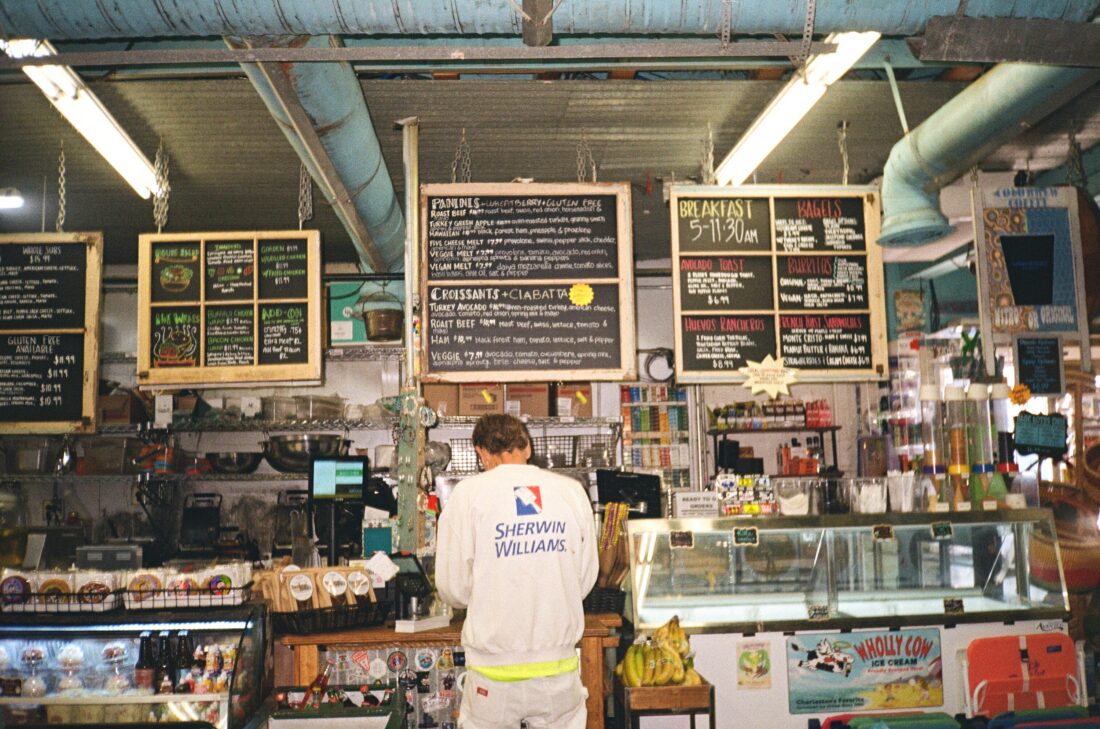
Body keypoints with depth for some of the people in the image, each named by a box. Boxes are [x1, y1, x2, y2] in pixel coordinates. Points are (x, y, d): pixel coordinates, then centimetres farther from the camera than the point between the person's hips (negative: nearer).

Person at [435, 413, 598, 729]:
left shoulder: (468, 493, -9)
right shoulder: (572, 491, -1)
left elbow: (453, 588, -5)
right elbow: (586, 579, 4)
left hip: (495, 670, -2)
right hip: (559, 666, 2)